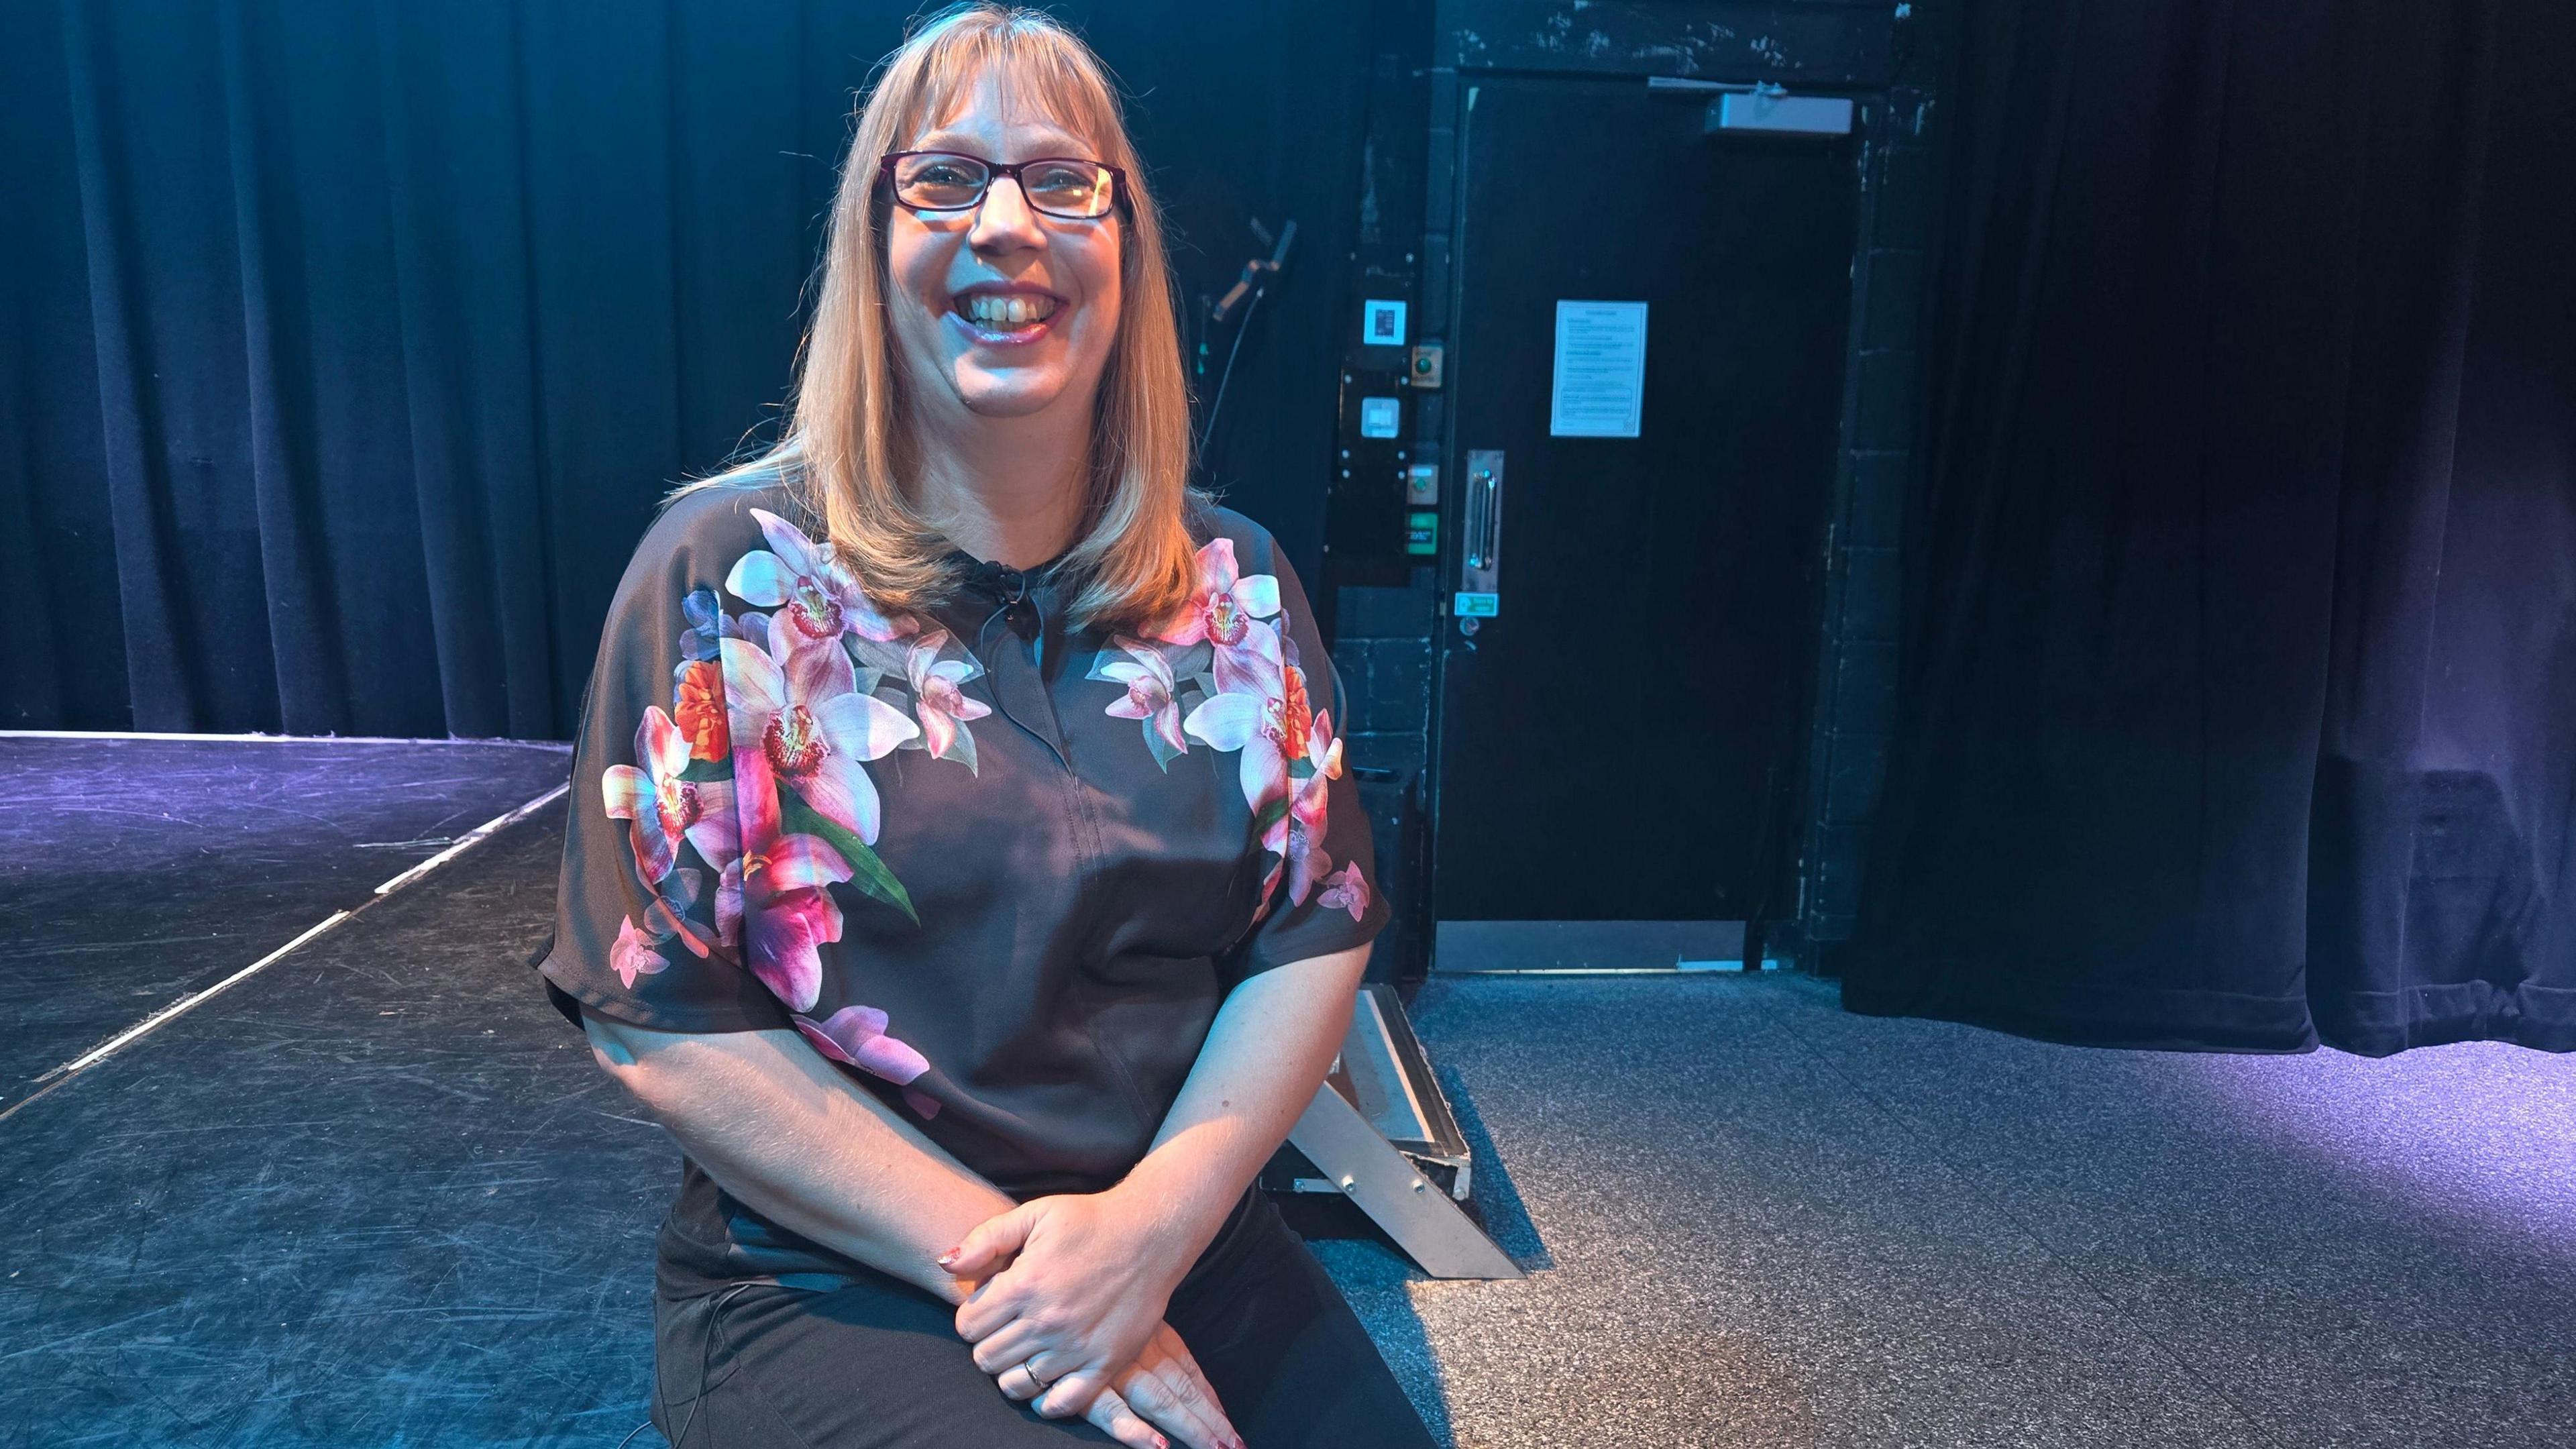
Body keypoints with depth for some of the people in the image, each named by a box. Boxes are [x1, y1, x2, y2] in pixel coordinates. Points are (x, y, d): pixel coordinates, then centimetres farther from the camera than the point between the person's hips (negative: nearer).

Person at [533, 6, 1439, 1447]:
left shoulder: (1235, 579, 2)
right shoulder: (728, 572, -7)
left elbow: (1318, 932, 1)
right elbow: (658, 1016, -8)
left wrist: (1153, 1221, -13)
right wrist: (996, 1256, -14)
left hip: (1183, 1237, 4)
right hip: (827, 1285, -3)